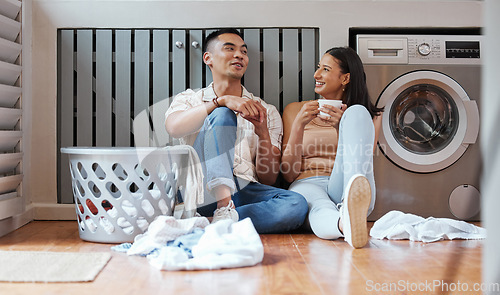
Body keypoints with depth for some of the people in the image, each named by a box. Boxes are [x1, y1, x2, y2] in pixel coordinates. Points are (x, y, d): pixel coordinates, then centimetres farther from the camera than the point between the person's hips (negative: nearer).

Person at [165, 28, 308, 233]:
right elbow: (174, 127, -8)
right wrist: (222, 101, -17)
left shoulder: (267, 112, 21)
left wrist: (263, 133, -4)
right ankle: (224, 209, -37)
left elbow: (268, 179, 13)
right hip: (204, 191, -2)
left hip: (247, 193, 2)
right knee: (222, 114, -21)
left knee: (297, 204, -28)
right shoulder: (188, 100, 18)